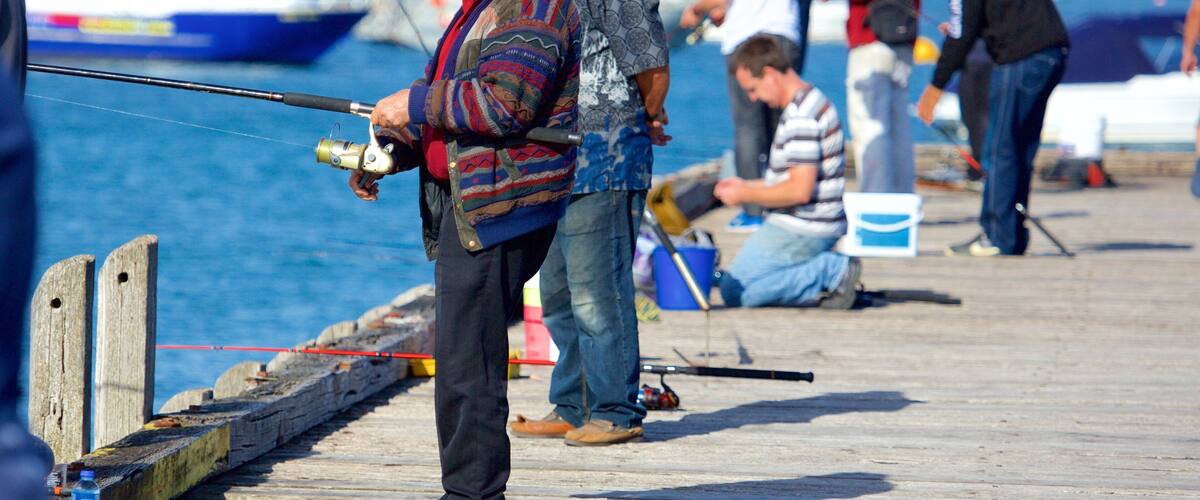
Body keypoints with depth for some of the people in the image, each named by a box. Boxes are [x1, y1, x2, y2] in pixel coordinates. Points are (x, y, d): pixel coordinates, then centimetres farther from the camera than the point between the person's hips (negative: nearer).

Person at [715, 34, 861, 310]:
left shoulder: (800, 117, -20)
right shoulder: (814, 101, 13)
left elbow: (800, 190, -25)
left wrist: (744, 195, -13)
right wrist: (747, 184, 16)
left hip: (800, 231, -11)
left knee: (735, 291, -10)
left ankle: (832, 271, -12)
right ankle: (831, 273, 4)